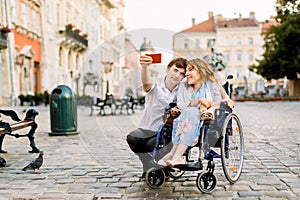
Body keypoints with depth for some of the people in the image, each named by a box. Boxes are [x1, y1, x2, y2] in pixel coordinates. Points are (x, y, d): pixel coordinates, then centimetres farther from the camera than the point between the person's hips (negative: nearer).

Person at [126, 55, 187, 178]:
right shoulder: (156, 87, -8)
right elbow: (146, 82, -30)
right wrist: (144, 67, -53)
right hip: (146, 129, -1)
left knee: (152, 144, -30)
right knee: (132, 138, -31)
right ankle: (149, 168, -5)